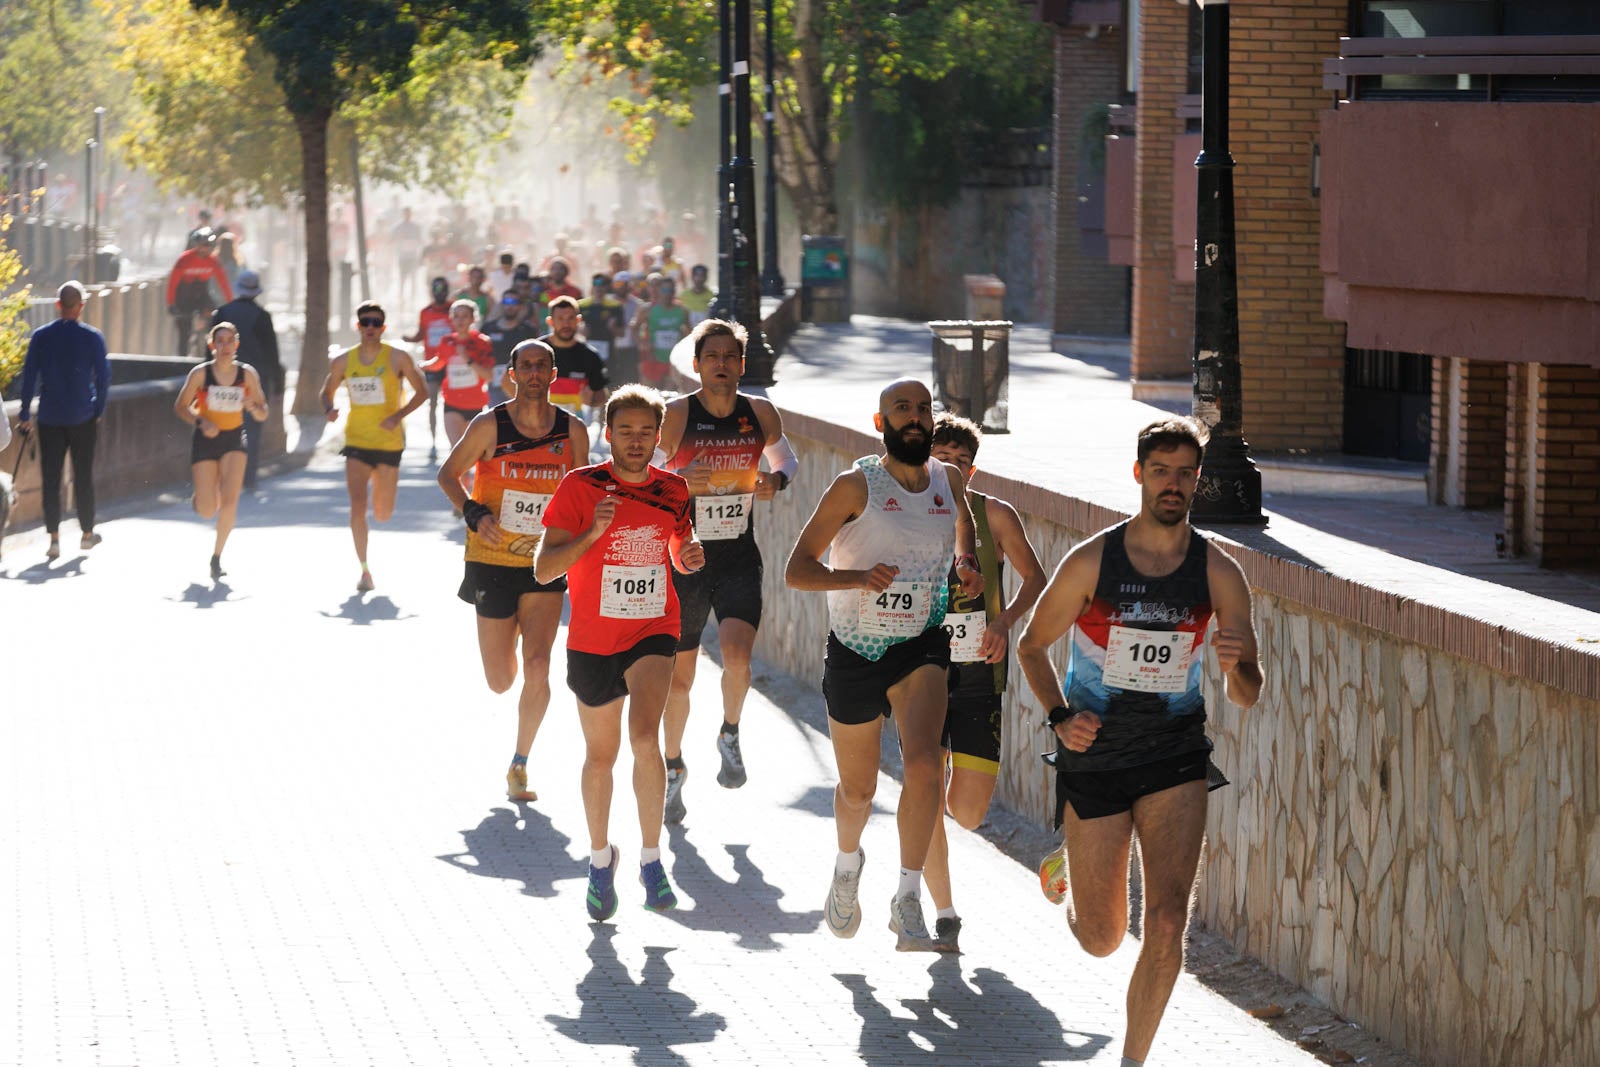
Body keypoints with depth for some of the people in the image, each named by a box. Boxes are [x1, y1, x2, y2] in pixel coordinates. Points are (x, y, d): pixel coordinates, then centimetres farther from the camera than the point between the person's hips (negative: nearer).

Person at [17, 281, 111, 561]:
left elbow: (29, 376, -1)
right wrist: (99, 411, 8)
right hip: (83, 417, -1)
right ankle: (87, 533, 20)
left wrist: (25, 415, 5)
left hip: (49, 418, 1)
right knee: (83, 476, 11)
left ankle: (54, 538, -2)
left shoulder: (41, 336, -3)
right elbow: (103, 377, -3)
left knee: (50, 478, 4)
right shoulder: (93, 338, -6)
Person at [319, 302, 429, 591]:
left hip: (389, 442, -1)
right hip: (356, 442, 1)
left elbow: (422, 391, 0)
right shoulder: (343, 361, 1)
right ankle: (364, 571, -5)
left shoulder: (398, 358, -5)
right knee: (357, 506, -15)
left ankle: (384, 488, 48)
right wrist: (329, 409, -9)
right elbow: (327, 391, 14)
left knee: (383, 514, 9)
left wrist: (399, 416, -15)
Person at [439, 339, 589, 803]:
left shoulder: (573, 431, -1)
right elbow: (448, 474, 3)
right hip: (493, 562, -1)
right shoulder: (489, 426, -8)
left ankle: (520, 765, 2)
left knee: (537, 667, -15)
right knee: (501, 681, 5)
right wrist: (472, 512, -15)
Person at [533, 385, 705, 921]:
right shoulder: (581, 486, -10)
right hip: (592, 640, 0)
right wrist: (592, 532, -31)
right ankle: (600, 857, 37)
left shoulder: (672, 491, 0)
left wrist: (689, 557, -6)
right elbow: (543, 569, -15)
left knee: (644, 737, -23)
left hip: (653, 632, 0)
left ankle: (651, 859, -13)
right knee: (600, 755, 14)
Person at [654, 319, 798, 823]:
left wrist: (777, 478, -3)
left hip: (739, 558, 1)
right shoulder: (676, 414, -9)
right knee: (679, 676, 6)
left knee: (737, 654, -21)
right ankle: (674, 768, 29)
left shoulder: (761, 413, 0)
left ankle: (730, 737, 7)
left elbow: (785, 456, 19)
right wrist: (678, 478, -29)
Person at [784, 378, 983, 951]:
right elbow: (797, 570, -15)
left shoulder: (948, 479, 0)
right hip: (855, 650, -2)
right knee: (858, 788, 13)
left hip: (921, 644, 2)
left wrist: (966, 564, 6)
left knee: (923, 765, -23)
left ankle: (908, 903, -15)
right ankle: (848, 862, 47)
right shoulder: (857, 485, -13)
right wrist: (858, 577, -31)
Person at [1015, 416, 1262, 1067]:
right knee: (1101, 941, 8)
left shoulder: (1219, 574, -4)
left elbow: (1247, 696, 0)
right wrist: (1059, 717, -11)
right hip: (1094, 760, 0)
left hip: (1176, 761, 1)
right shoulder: (1092, 562, -8)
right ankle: (1073, 874, 44)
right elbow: (1032, 646, 4)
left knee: (1167, 920, -17)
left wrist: (1235, 666, -24)